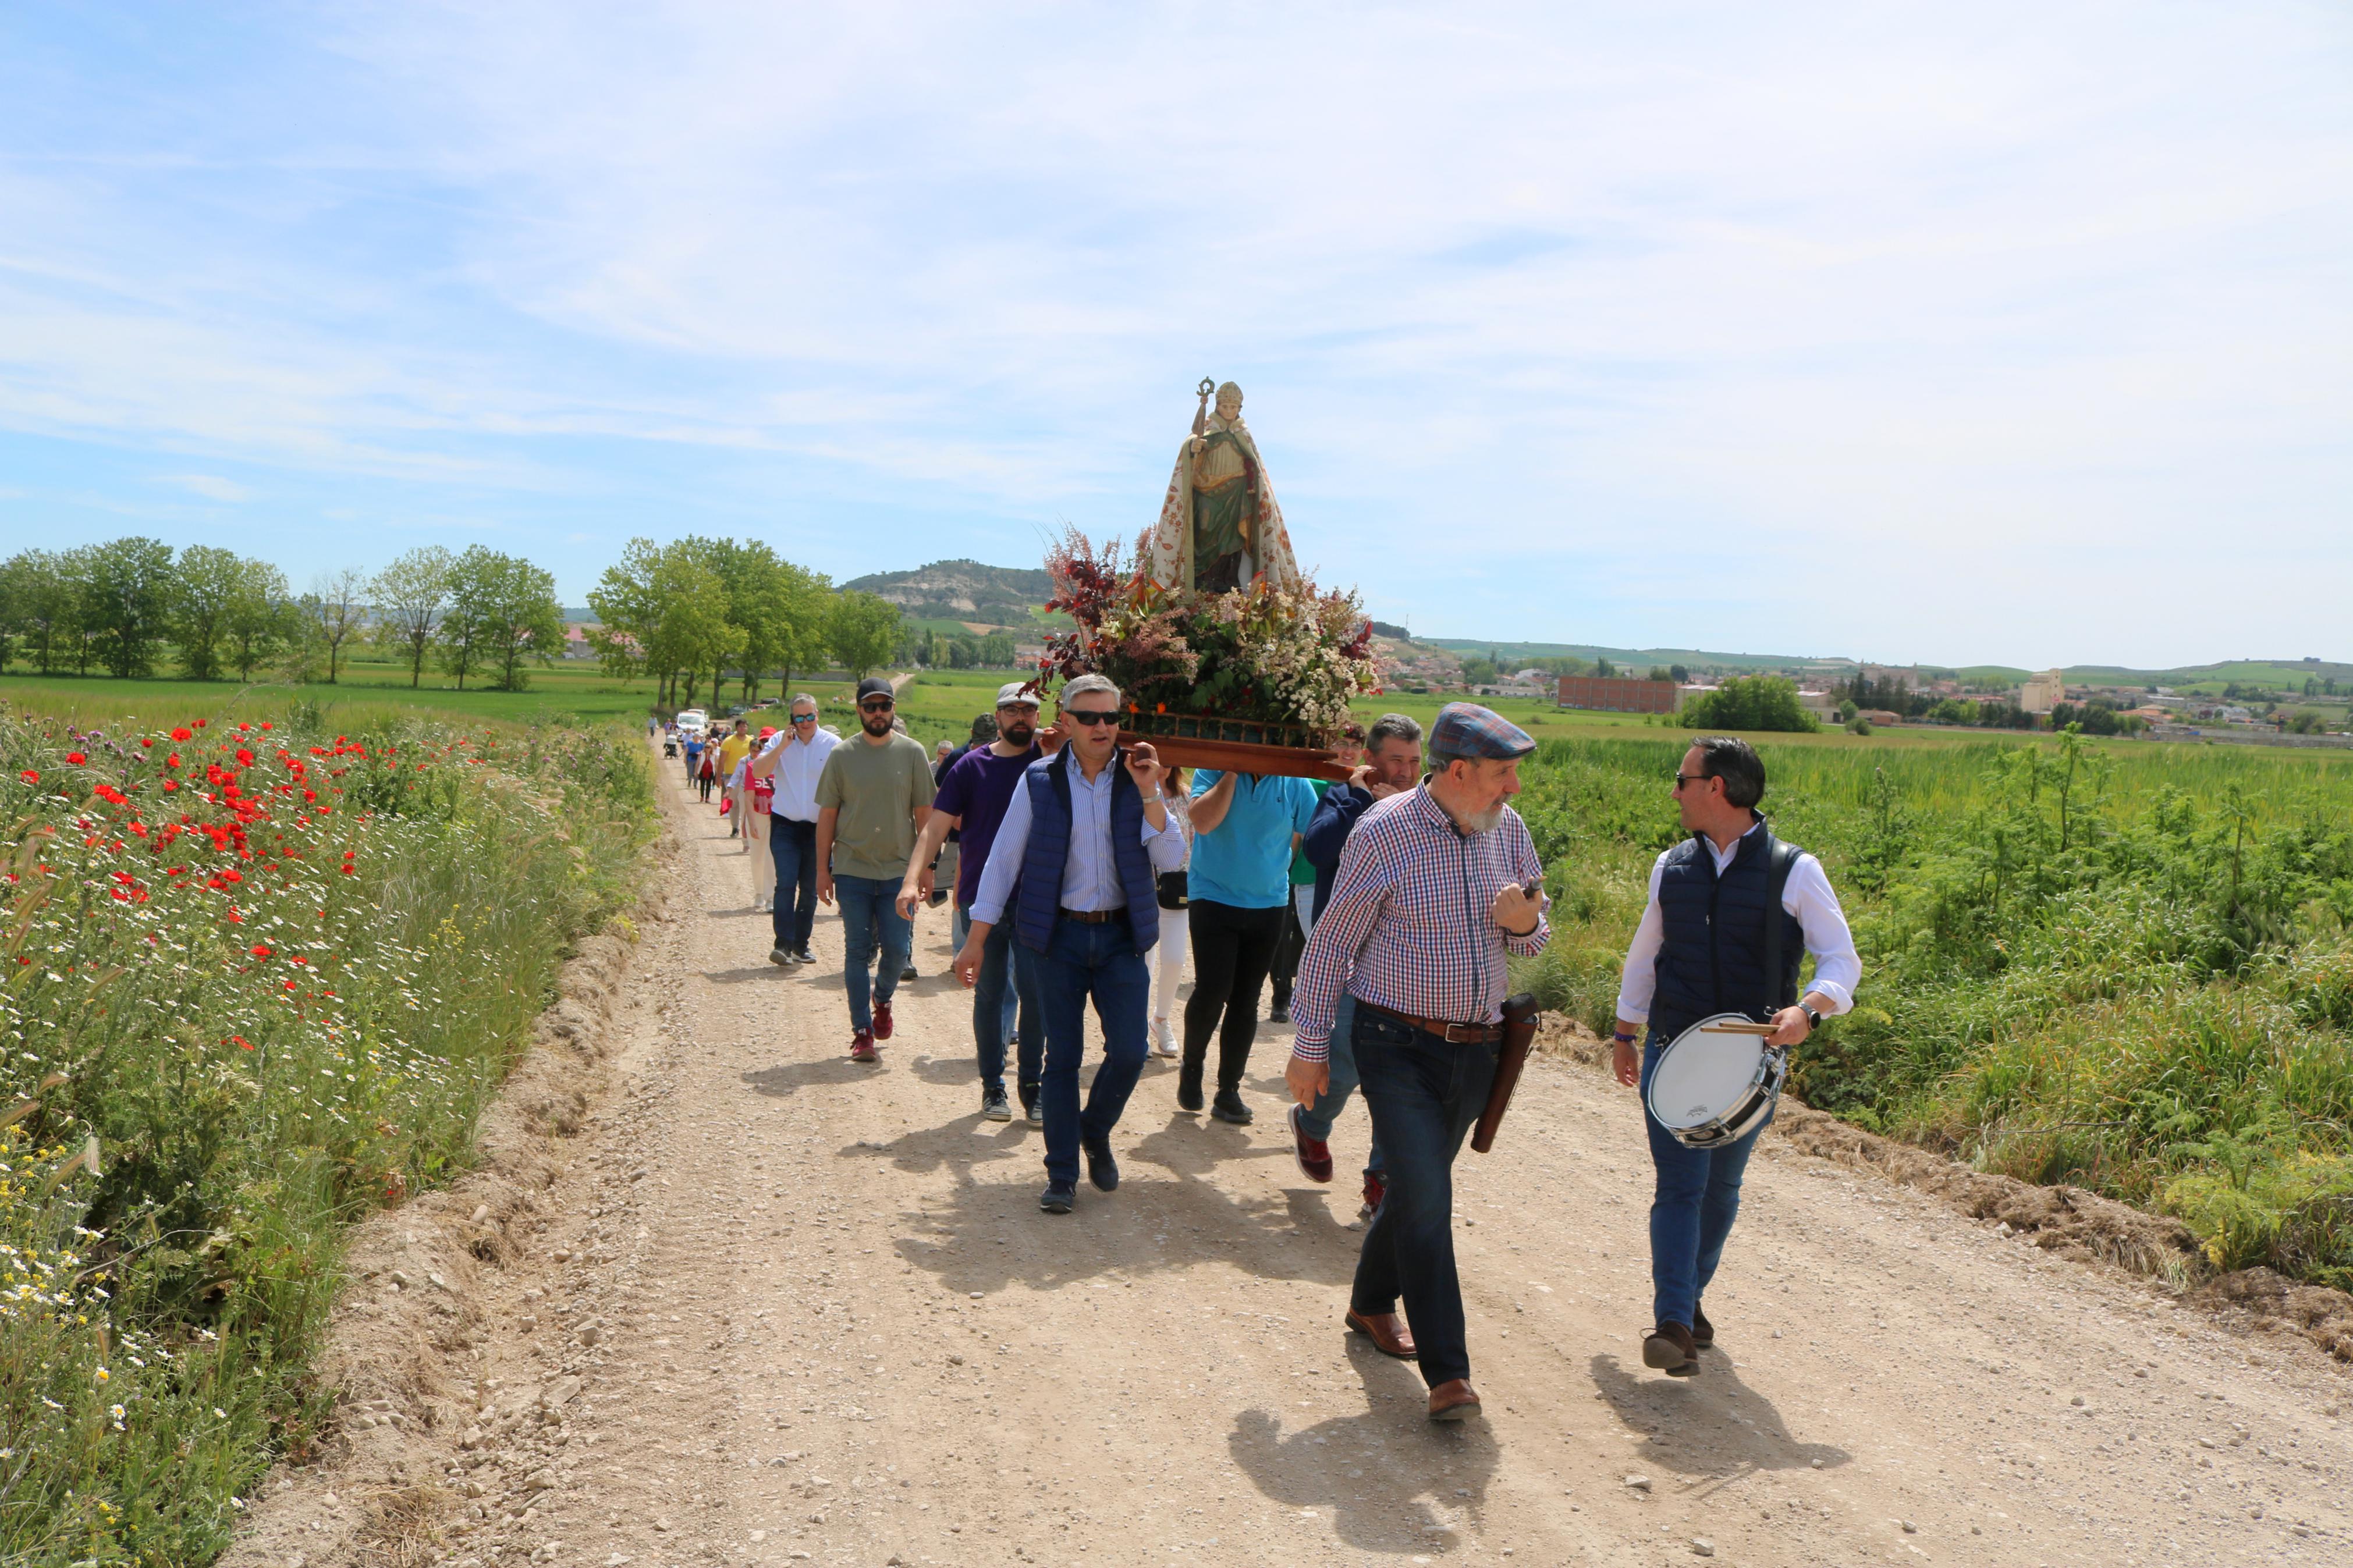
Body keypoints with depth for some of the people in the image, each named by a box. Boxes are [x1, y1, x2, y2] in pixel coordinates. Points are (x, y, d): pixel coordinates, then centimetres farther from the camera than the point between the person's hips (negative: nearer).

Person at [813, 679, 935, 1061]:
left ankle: (882, 999, 31)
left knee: (897, 950, 0)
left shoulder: (913, 753, 2)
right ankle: (862, 1031, 10)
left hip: (899, 870, 0)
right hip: (852, 871, 0)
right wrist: (823, 868, 3)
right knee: (857, 951, 2)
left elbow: (923, 812, 5)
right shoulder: (842, 755, 2)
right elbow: (827, 814, 5)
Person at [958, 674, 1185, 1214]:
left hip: (1122, 935, 1)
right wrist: (976, 939, -2)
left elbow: (1169, 858, -6)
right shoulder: (1039, 780, -3)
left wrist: (1149, 793, -17)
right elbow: (1004, 859, 0)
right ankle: (1062, 1173, 18)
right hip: (1059, 933, -1)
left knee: (1129, 1050, -4)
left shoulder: (1137, 777, 1)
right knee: (1062, 1057, 4)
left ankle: (1096, 1133, 25)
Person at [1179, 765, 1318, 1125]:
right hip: (1214, 900, -2)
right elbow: (1203, 822, -21)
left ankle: (1229, 1091, 17)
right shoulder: (1214, 770, -5)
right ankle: (1191, 1065, 18)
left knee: (1246, 1001, 6)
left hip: (1268, 905, 3)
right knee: (1212, 992, -10)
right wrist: (1232, 773, -18)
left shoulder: (1294, 783, 0)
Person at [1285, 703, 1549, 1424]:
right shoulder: (1383, 833, -13)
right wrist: (1310, 1046, -4)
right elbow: (1332, 944, -6)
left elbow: (1532, 941, 13)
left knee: (1417, 1189, 17)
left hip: (1475, 1048, 5)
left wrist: (1525, 923, -12)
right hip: (1399, 1045, -5)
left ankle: (1372, 1303, 40)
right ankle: (1447, 1371, -6)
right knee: (1426, 1196, -13)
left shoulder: (1508, 830, 3)